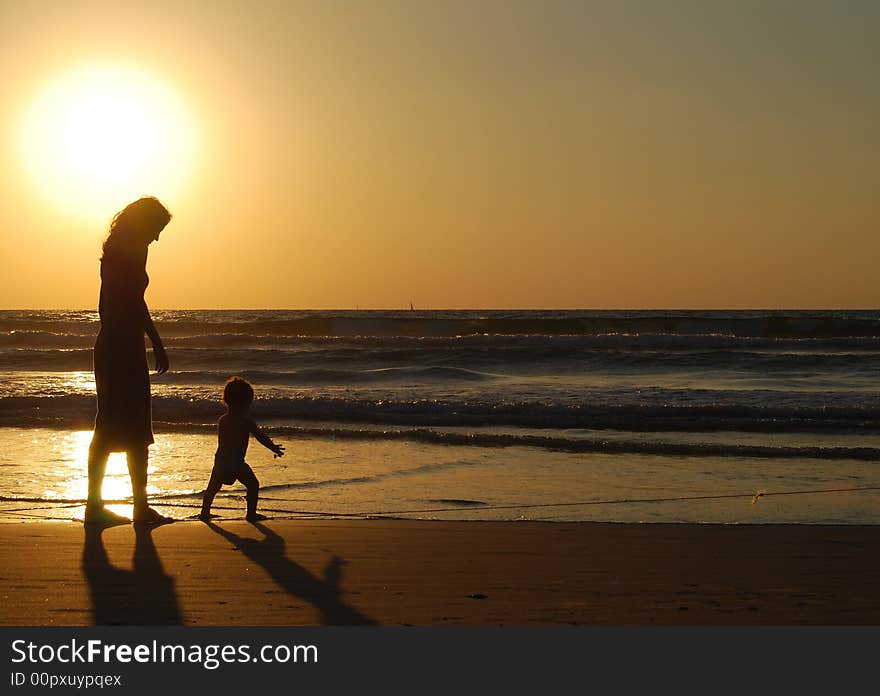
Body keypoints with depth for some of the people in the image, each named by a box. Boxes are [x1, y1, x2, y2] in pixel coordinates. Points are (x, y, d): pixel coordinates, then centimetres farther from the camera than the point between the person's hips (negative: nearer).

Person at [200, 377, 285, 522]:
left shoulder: (222, 420, 8)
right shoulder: (246, 421, -9)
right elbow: (261, 437, -5)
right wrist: (274, 448, 9)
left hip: (220, 459, 6)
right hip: (237, 462, -6)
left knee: (213, 487, 19)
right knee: (253, 485, 8)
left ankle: (205, 512, 25)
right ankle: (251, 514, 7)